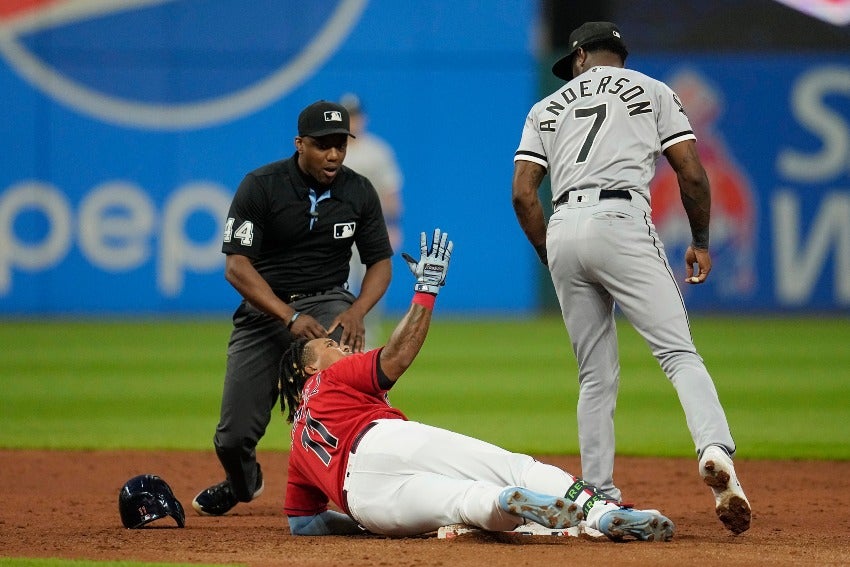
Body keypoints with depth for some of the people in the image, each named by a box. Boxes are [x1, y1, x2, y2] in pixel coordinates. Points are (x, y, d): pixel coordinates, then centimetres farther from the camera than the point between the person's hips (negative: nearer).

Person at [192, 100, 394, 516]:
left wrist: (357, 310, -17)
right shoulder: (260, 187, -12)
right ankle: (243, 482, 35)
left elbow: (380, 262, 5)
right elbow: (236, 266, -16)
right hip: (264, 307, -1)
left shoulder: (359, 192, -3)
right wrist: (290, 318, -28)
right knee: (233, 437, -5)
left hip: (328, 302, 1)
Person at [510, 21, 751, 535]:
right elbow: (692, 174, 7)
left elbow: (523, 193, 13)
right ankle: (716, 451, -36)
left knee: (596, 375, 12)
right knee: (677, 349, -12)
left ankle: (599, 495, 9)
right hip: (621, 223, -3)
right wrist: (701, 241, 19)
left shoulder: (548, 107, 24)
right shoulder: (652, 91, 18)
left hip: (562, 233, 3)